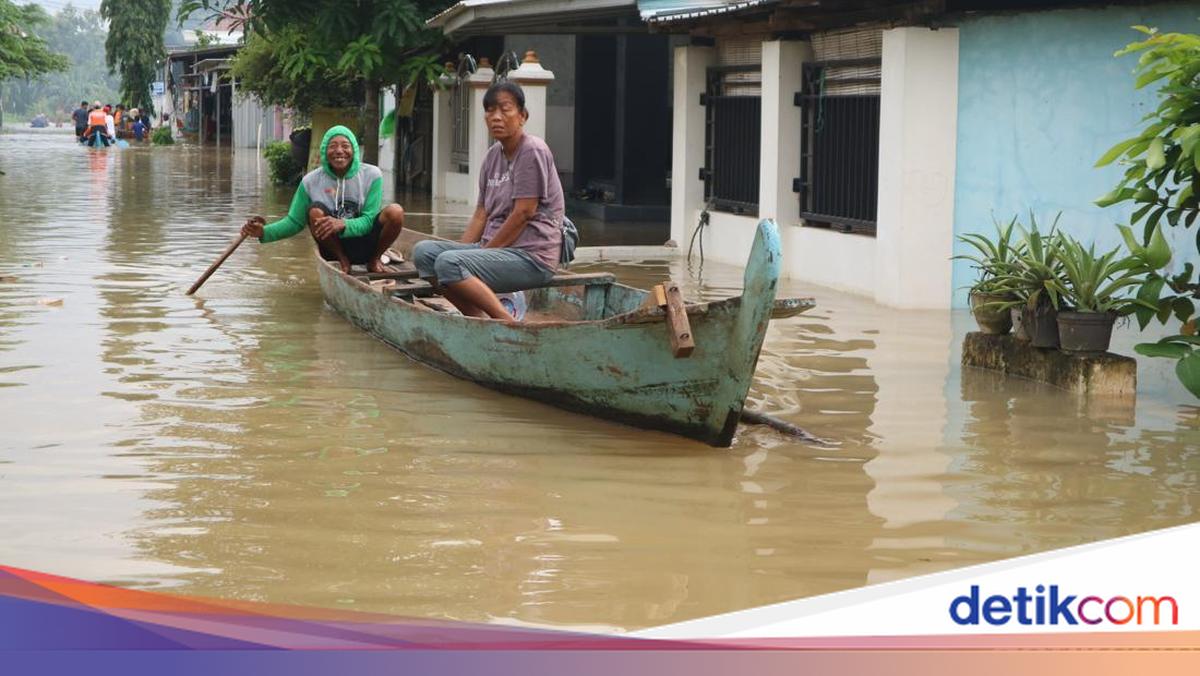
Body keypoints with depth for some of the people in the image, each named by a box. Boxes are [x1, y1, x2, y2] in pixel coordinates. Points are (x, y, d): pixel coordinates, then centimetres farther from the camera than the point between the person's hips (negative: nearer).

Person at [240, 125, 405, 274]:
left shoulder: (371, 175, -8)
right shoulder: (311, 181, -4)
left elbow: (369, 221, -14)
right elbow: (294, 222, 1)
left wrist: (343, 225, -36)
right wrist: (264, 232, -17)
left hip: (365, 246, 0)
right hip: (335, 247, 0)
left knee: (395, 211, -28)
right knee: (315, 210, -28)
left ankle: (374, 260, 0)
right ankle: (342, 261, -7)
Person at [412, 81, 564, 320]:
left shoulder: (533, 151, -10)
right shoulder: (493, 155, 15)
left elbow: (523, 214, -14)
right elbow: (481, 214, 14)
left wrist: (484, 252, -10)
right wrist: (460, 250, 0)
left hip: (531, 255, -9)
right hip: (495, 248, 9)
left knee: (449, 264, -27)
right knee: (423, 251, -4)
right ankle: (480, 321, -12)